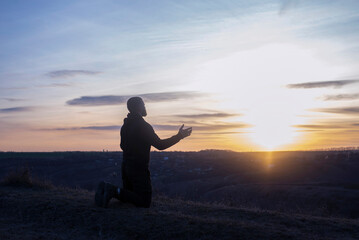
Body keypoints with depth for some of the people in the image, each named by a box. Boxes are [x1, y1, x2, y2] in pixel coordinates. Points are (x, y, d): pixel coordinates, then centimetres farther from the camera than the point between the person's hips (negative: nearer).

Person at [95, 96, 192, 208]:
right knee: (145, 202, -6)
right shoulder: (143, 126, -16)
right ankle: (116, 191, -19)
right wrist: (179, 136, -10)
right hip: (139, 169, -8)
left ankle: (109, 188, -3)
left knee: (128, 198, 21)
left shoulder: (125, 125, 10)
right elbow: (160, 145, -17)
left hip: (126, 166, 8)